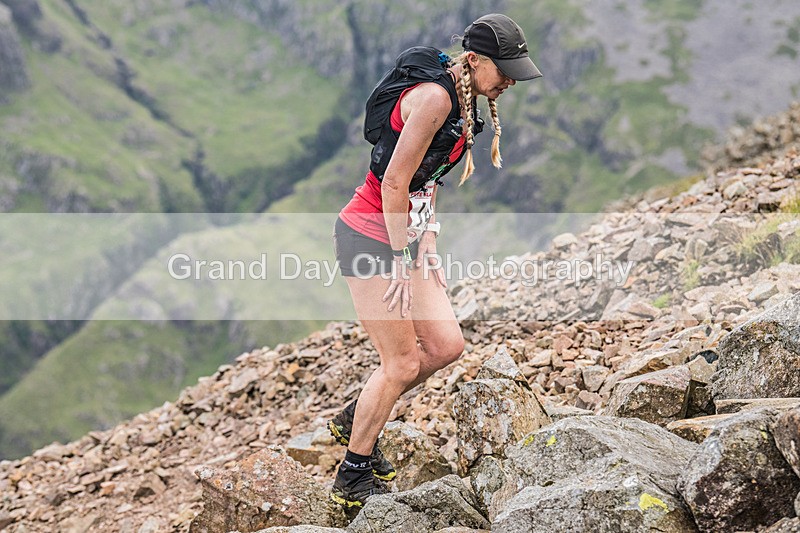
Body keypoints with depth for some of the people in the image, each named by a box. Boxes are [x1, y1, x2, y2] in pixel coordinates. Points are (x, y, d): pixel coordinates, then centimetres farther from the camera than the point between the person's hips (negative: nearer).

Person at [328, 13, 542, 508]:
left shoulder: (467, 104, 10)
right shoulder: (434, 97, -20)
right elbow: (394, 184, -22)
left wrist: (427, 253, 12)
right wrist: (402, 262, -17)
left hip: (404, 236, 9)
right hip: (368, 236, -9)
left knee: (446, 345, 5)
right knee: (402, 363, -5)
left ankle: (355, 420, 24)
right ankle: (352, 479, 12)